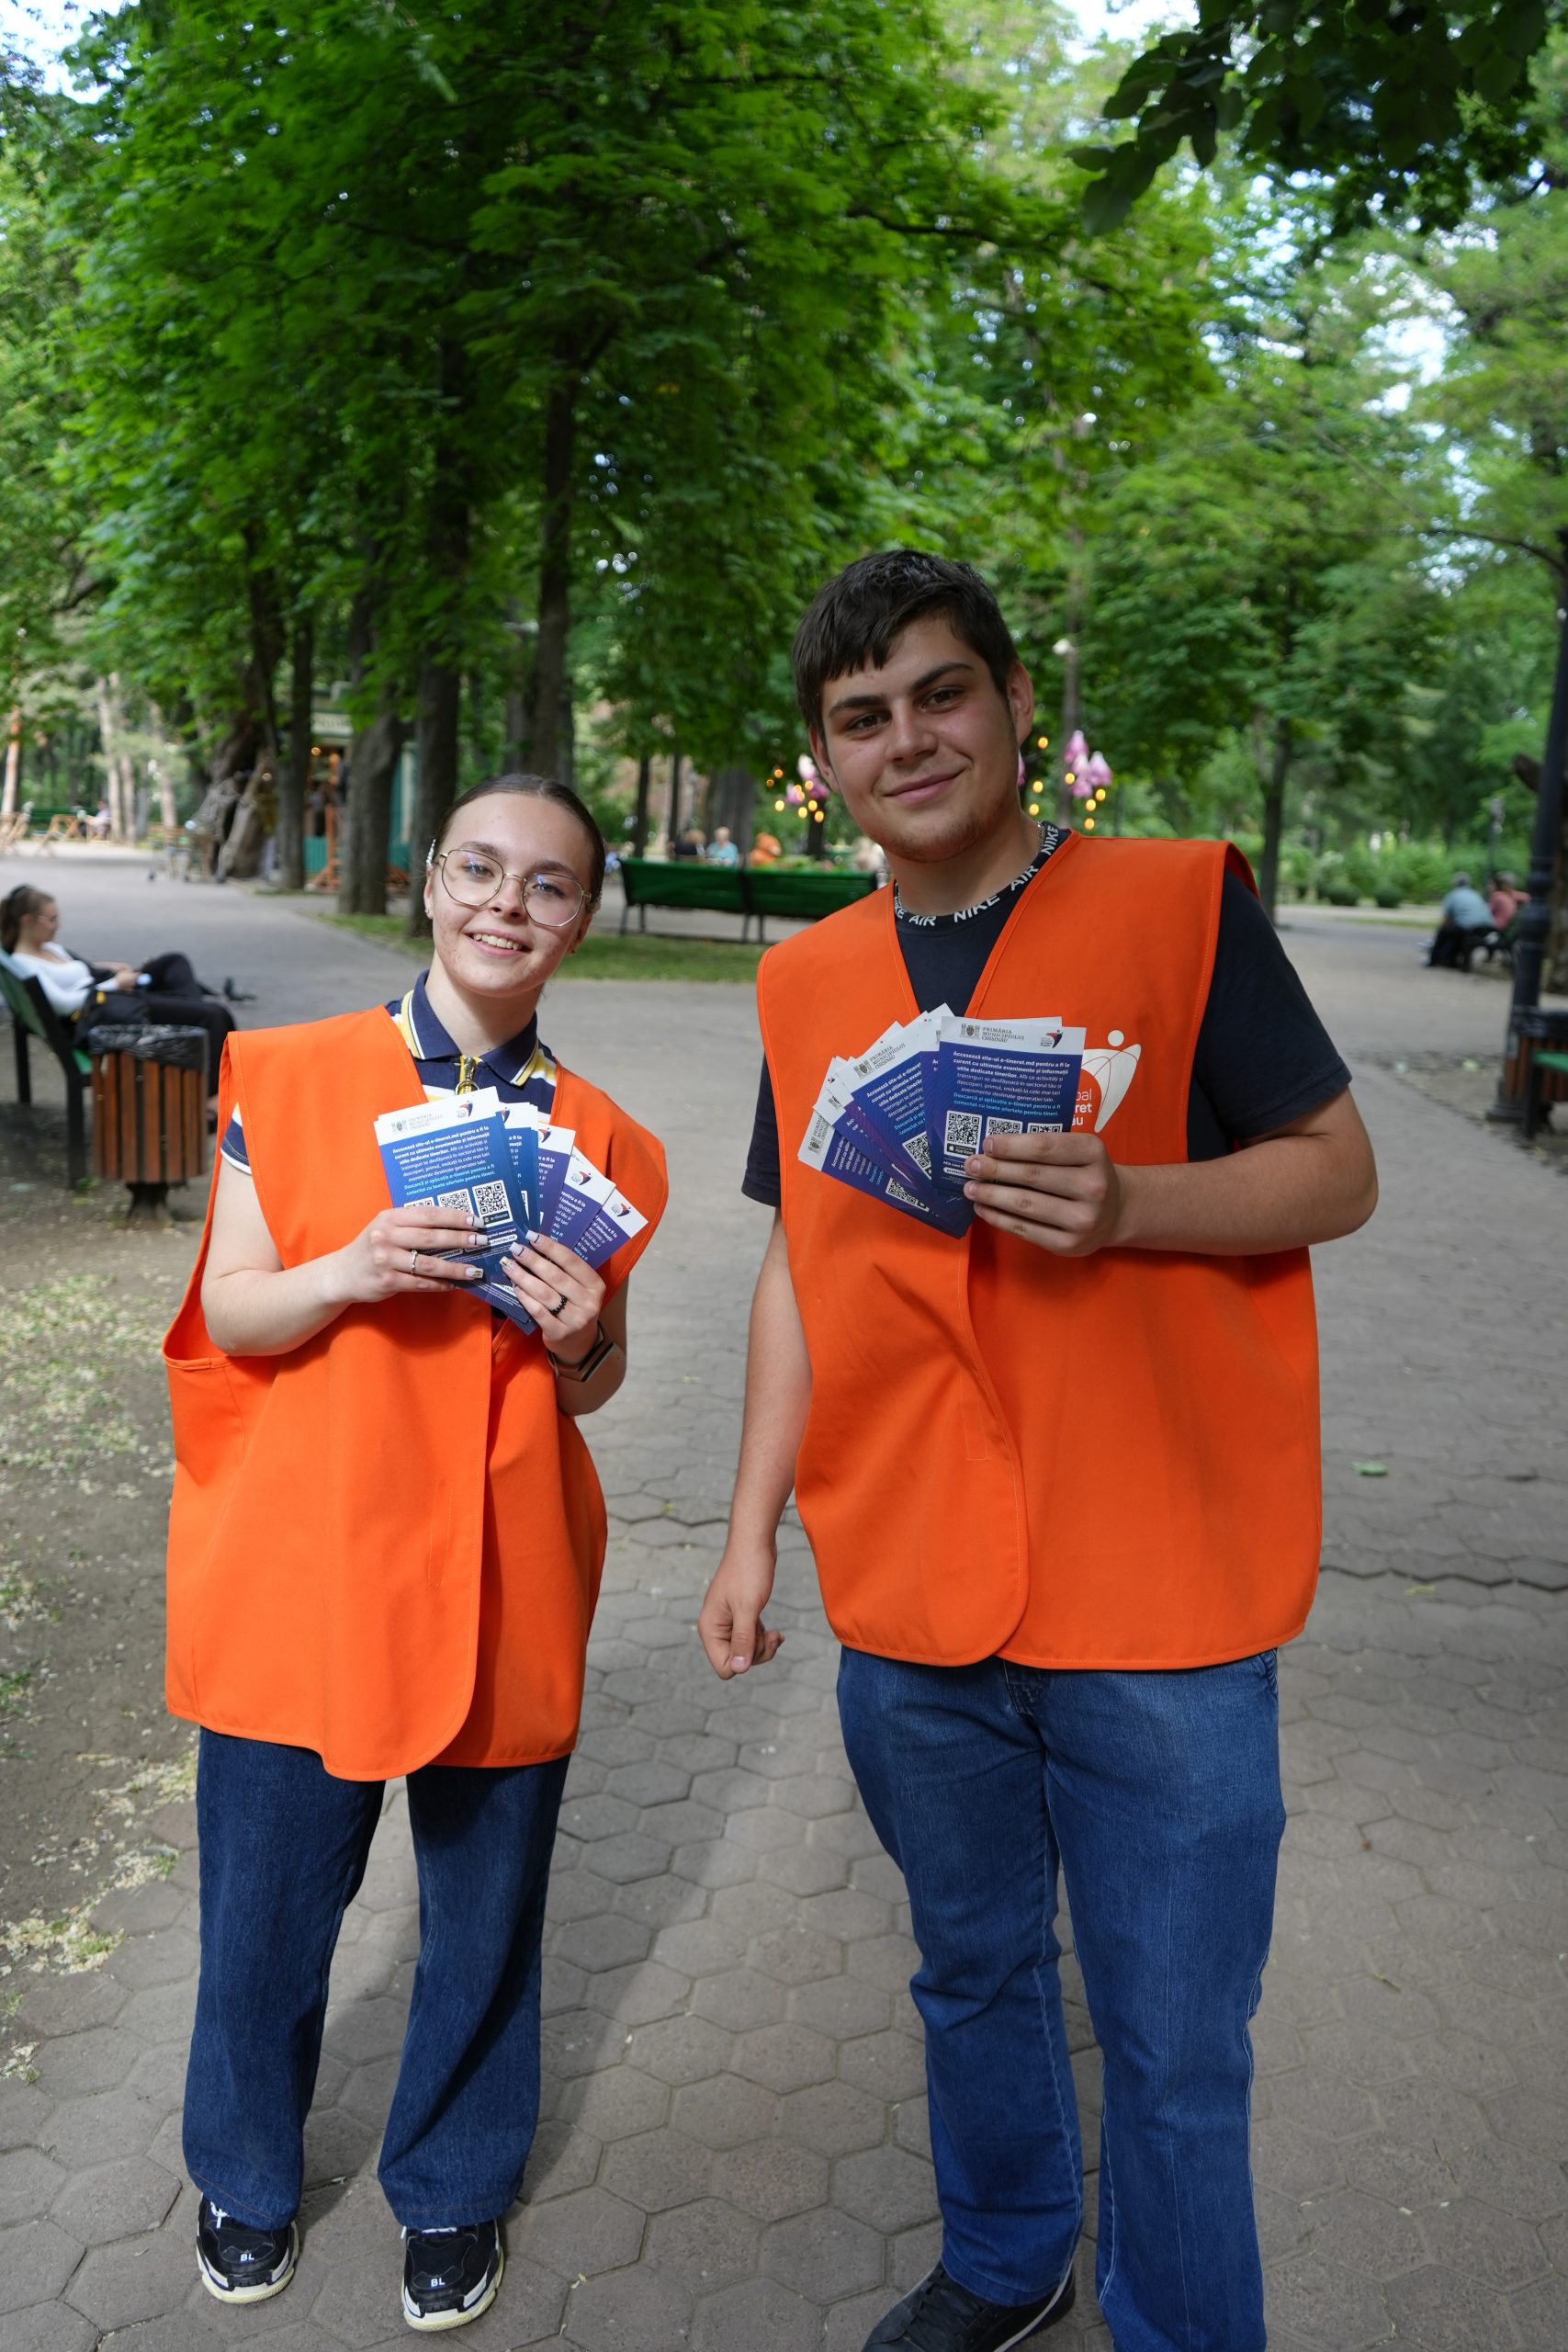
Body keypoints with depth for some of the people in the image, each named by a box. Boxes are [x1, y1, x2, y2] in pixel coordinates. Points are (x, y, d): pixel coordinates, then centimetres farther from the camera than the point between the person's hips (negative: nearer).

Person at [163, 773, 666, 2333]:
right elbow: (232, 1314, -5)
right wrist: (351, 1270, -24)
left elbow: (591, 1389, 7)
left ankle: (453, 2188, 43)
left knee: (485, 1909, 14)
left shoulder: (593, 1139, 1)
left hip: (496, 1579, 1)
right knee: (268, 1899, 15)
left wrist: (580, 1337, -16)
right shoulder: (291, 1077, -4)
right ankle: (245, 2174, 45)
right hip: (300, 1562, -1)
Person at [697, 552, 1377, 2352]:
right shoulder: (809, 983, 6)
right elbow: (802, 1265, 11)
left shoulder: (1181, 904, -6)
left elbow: (1337, 1174, -4)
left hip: (1158, 1607, -4)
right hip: (910, 1607, 4)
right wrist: (751, 1529, 9)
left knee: (1175, 2054, 9)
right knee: (973, 1977, 23)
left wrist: (1125, 1202, -23)